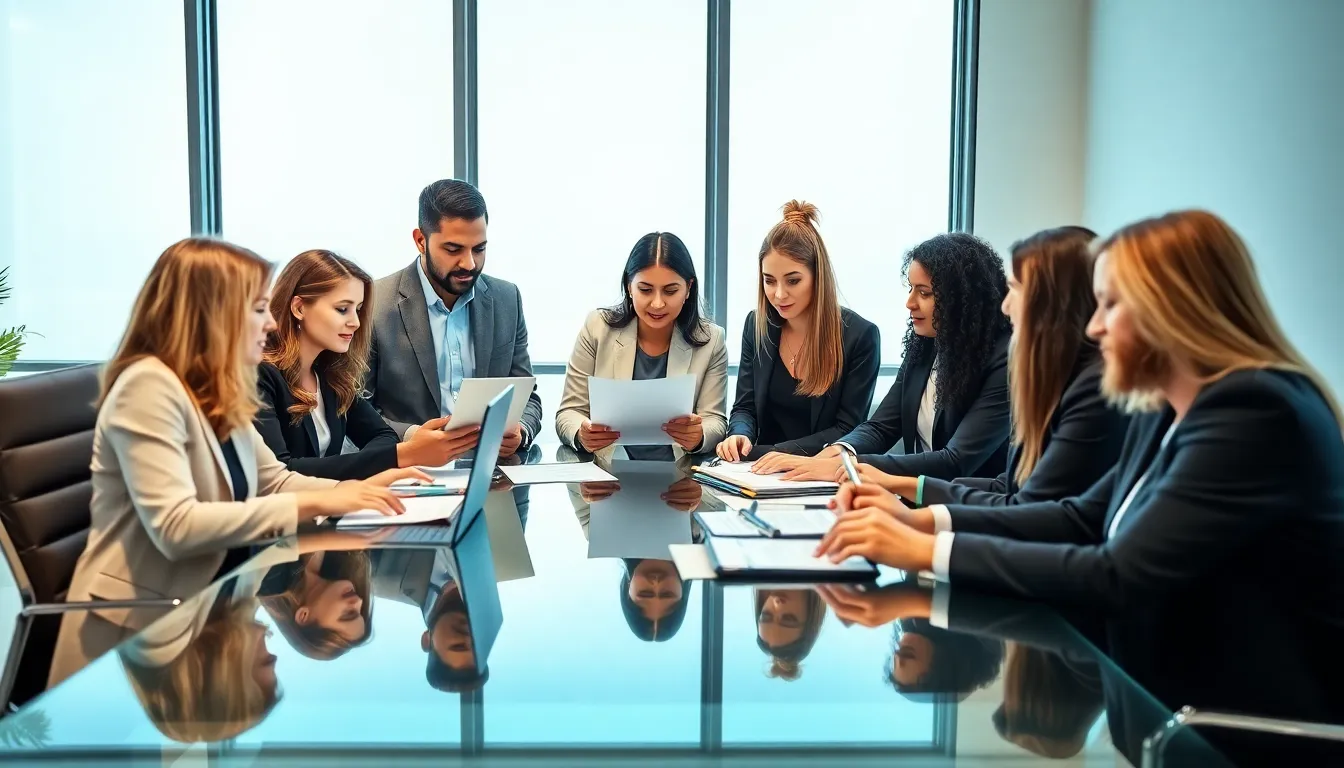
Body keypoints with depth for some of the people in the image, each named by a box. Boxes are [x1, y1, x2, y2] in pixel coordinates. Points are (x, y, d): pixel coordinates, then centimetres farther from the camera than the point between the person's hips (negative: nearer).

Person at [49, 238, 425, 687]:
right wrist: (312, 504, -26)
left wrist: (353, 490, -4)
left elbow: (273, 482, 14)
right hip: (143, 628, -8)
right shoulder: (149, 386, -18)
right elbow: (175, 527, -28)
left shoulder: (221, 395, 8)